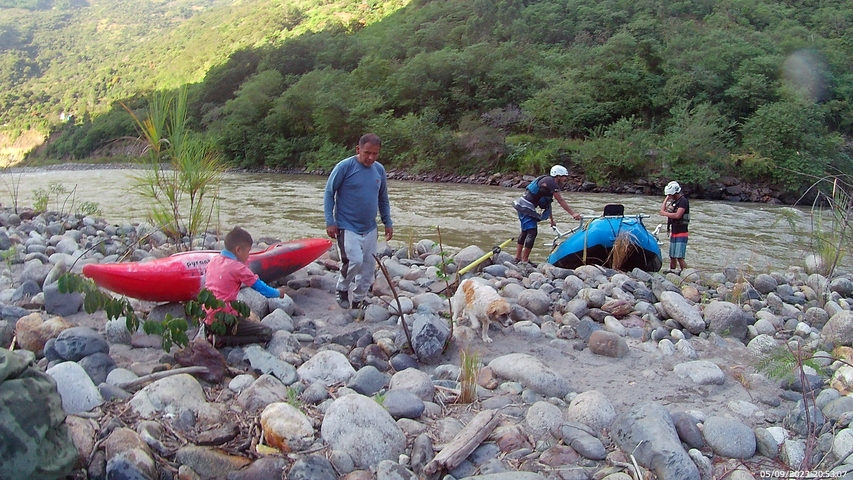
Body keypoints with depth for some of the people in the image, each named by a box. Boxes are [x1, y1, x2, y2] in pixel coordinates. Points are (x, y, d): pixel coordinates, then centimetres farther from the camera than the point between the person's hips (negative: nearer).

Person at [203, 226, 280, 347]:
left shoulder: (213, 261, 6)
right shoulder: (238, 267, -13)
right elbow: (260, 287, -6)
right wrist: (278, 293, 12)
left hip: (207, 319, 8)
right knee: (266, 333, -7)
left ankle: (212, 333, 11)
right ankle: (221, 341, -11)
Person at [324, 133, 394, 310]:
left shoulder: (379, 170, 4)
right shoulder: (344, 167, -11)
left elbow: (383, 199, 16)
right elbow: (329, 193, -6)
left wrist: (388, 222, 12)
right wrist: (330, 221, -11)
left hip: (370, 229, 6)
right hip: (347, 227, -6)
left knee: (368, 266, 8)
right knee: (354, 261, -20)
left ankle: (358, 301, 26)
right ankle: (341, 288, 9)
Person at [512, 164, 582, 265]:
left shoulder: (549, 182, 19)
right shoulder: (550, 182, -12)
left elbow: (547, 204, 23)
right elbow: (561, 201, -14)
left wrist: (552, 220, 27)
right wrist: (573, 214, -13)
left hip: (521, 206, 11)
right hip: (526, 207, -11)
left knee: (525, 232, 17)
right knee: (532, 232, -9)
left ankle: (518, 258, 23)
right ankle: (524, 260, -6)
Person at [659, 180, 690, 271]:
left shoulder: (683, 201, -12)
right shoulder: (673, 201, 14)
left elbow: (677, 215, -23)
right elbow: (662, 210, 12)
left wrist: (665, 213, -11)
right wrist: (666, 199, 9)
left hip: (681, 234, -8)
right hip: (673, 233, 8)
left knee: (679, 257, -13)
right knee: (672, 257, 12)